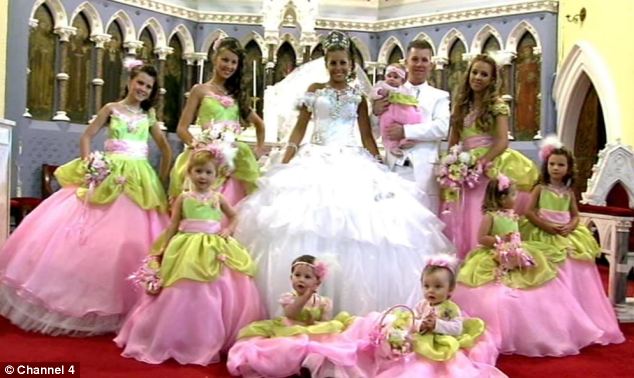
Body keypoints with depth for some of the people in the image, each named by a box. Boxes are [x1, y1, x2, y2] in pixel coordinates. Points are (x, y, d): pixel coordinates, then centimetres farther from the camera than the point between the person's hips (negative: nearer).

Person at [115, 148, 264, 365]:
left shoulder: (218, 198, 6)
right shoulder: (183, 198, 0)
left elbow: (233, 217, 20)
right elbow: (172, 227, 3)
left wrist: (228, 230, 1)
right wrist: (163, 251, 0)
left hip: (216, 251, 3)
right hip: (189, 251, -2)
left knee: (217, 296, 3)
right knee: (185, 296, 1)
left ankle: (211, 343, 18)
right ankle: (178, 342, 15)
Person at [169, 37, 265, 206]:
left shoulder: (237, 94, 17)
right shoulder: (200, 90, 5)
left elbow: (259, 123, 29)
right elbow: (182, 128, 1)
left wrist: (259, 150, 17)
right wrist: (198, 145, -15)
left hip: (233, 160, 4)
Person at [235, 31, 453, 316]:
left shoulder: (358, 97, 10)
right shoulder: (315, 90, 9)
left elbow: (367, 136, 10)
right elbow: (299, 129, 9)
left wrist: (381, 167, 2)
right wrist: (285, 164, 2)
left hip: (351, 164, 0)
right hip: (316, 161, 0)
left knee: (354, 224, -8)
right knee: (308, 224, -7)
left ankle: (351, 305, 2)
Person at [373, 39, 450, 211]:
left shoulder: (440, 96, 12)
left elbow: (442, 128, -7)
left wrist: (405, 131, -15)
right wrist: (375, 113, -6)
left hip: (424, 170, -1)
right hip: (394, 168, 1)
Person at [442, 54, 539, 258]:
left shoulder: (497, 105, 1)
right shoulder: (461, 105, 15)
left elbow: (502, 142, -9)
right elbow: (453, 142, 15)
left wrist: (480, 163, -17)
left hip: (491, 169, -5)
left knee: (484, 220, -10)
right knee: (462, 220, 2)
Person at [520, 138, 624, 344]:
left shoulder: (569, 193, 9)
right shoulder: (540, 189, -2)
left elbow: (575, 215, 10)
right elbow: (529, 212, -6)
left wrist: (570, 227, -11)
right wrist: (546, 226, -17)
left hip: (567, 239, 4)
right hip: (544, 238, -4)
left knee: (574, 278, 4)